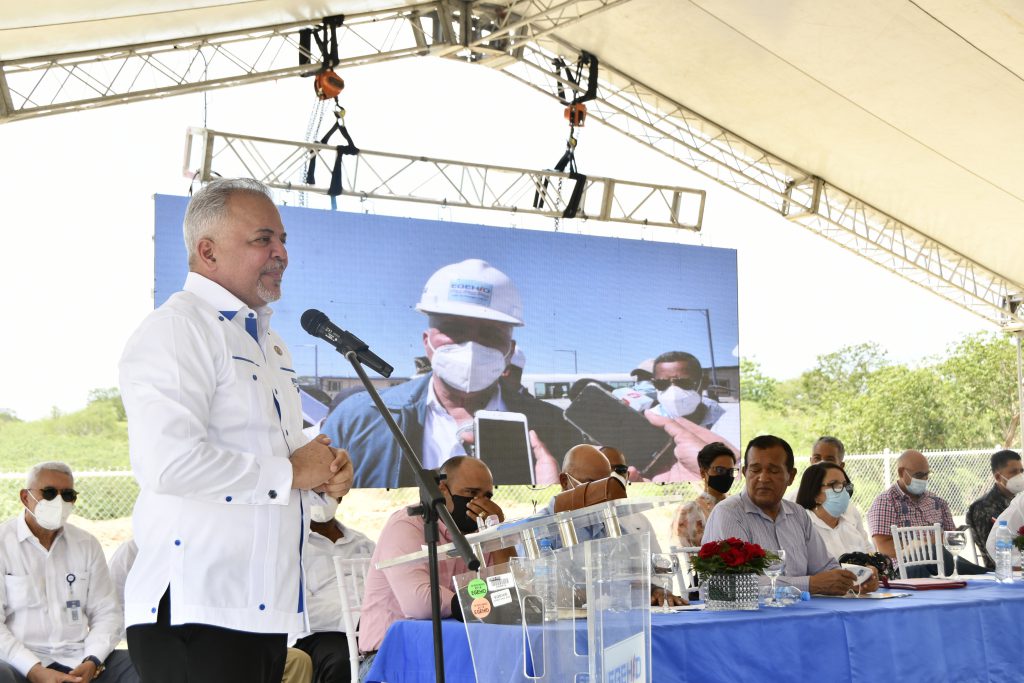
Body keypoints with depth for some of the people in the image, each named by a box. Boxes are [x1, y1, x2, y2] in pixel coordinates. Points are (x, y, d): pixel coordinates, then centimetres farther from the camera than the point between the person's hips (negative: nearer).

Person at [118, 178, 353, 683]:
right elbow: (170, 462, -24)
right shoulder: (177, 328, -10)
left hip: (267, 606, 9)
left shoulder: (269, 343, 21)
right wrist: (288, 472, -13)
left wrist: (325, 471, 9)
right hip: (194, 608, -9)